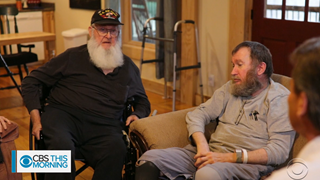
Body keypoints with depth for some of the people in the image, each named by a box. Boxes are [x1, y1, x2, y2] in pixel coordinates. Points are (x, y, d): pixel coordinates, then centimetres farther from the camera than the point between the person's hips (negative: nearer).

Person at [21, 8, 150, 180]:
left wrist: (137, 115, 10)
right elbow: (30, 82, 12)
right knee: (62, 146, -38)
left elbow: (143, 101, 34)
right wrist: (36, 118, 0)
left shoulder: (128, 66, 21)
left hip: (103, 126, 2)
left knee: (116, 151, -35)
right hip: (64, 114, -1)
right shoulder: (73, 57, 11)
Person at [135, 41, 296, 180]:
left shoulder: (280, 99, -1)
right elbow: (197, 115, 12)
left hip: (246, 163, -6)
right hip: (211, 153, 6)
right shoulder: (230, 89, 18)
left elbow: (279, 150, -11)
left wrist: (230, 157, -18)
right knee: (150, 158, -12)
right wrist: (202, 145, -10)